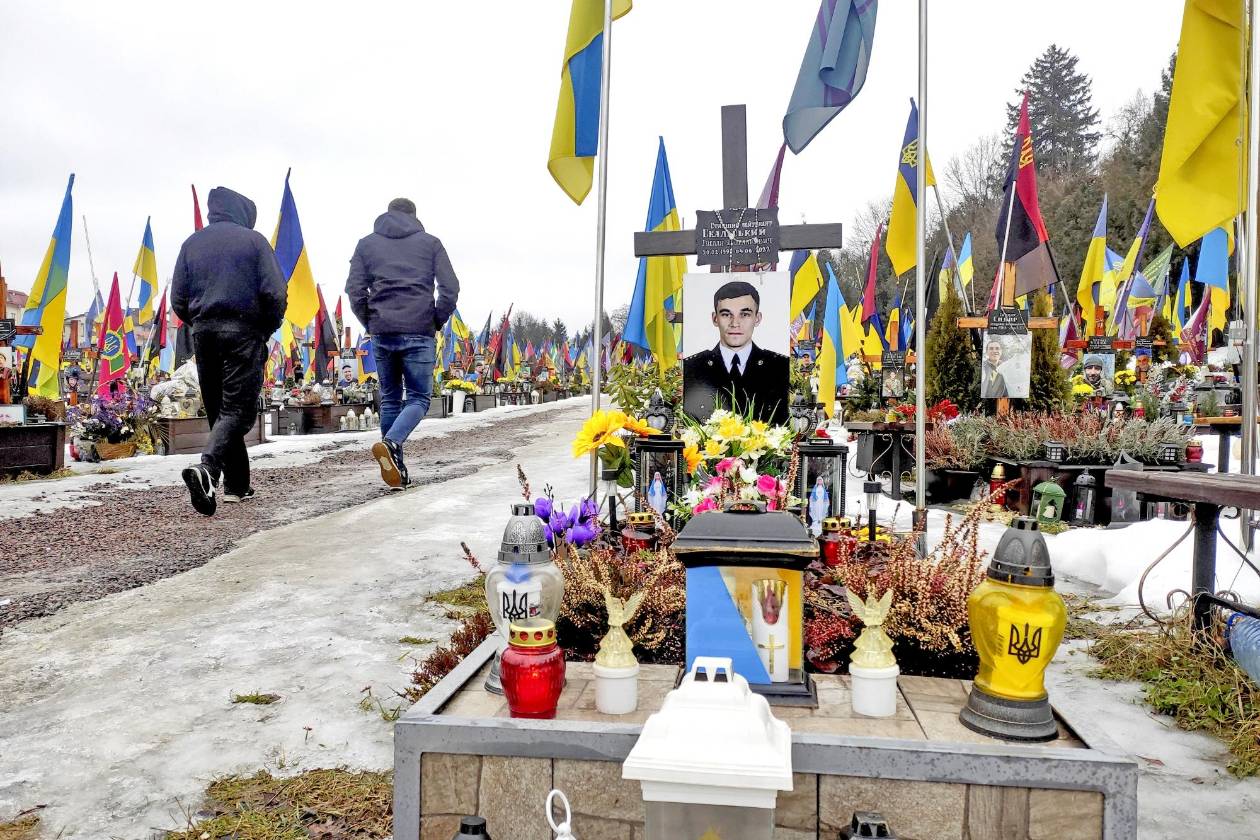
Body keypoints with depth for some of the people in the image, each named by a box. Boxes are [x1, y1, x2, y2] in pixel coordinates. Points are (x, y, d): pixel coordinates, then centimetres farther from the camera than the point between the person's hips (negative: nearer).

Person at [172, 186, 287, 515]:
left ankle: (237, 485, 15)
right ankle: (206, 469, -29)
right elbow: (275, 294, -9)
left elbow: (178, 299, 7)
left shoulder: (192, 243, 12)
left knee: (217, 411, 13)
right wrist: (267, 329, 5)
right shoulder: (253, 240, 1)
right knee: (238, 410, -6)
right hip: (243, 334, -4)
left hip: (203, 334, 5)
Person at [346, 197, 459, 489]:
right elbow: (450, 288, -2)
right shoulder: (430, 242, 8)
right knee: (418, 398, 4)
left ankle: (397, 470, 12)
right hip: (419, 332, -2)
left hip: (381, 333, 2)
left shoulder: (367, 244, 12)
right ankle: (390, 444, -23)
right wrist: (437, 322, 9)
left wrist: (370, 323, 13)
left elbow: (355, 290, 2)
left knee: (390, 399, 13)